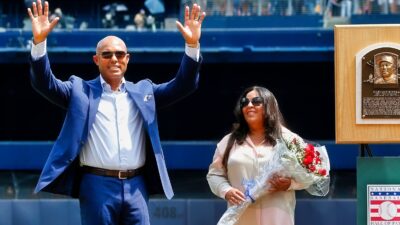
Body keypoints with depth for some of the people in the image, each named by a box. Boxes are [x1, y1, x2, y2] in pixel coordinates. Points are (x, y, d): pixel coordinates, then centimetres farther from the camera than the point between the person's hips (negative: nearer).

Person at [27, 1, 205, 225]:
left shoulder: (143, 91, 15)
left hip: (136, 187, 3)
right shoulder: (81, 90, 8)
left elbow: (184, 85, 7)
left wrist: (192, 45, -8)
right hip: (97, 186, -2)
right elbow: (45, 83, -3)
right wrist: (39, 41, -18)